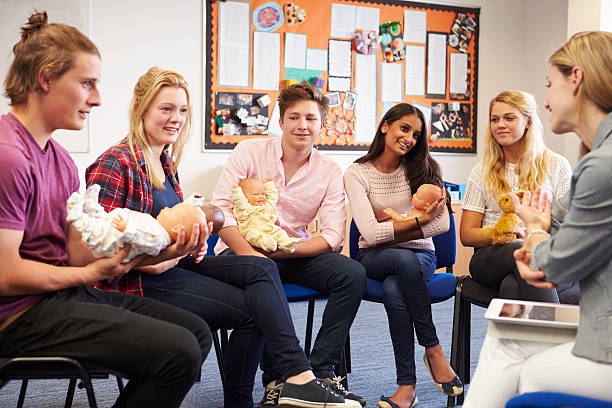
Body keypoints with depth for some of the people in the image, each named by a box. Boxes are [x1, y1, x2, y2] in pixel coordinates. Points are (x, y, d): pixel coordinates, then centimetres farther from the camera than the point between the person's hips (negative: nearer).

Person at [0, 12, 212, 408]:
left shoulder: (60, 159, 14)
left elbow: (79, 251, 7)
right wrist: (92, 274, -8)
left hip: (66, 290, 10)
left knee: (196, 332, 9)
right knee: (178, 351, -21)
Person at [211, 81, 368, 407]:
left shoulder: (329, 172, 2)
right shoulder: (249, 152, -3)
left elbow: (333, 236, -7)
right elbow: (220, 209, -11)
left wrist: (282, 249, -22)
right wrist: (248, 251, -28)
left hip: (295, 252, 3)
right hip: (242, 249, -3)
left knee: (352, 273, -21)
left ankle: (321, 371, -17)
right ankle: (278, 378, -25)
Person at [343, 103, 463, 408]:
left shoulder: (422, 168, 2)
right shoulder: (357, 173, -5)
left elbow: (442, 224, -8)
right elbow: (371, 234, -16)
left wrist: (391, 231, -14)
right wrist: (421, 219, -14)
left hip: (419, 255, 1)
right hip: (374, 258, -1)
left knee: (393, 289, -35)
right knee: (406, 260, -37)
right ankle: (433, 349, -23)